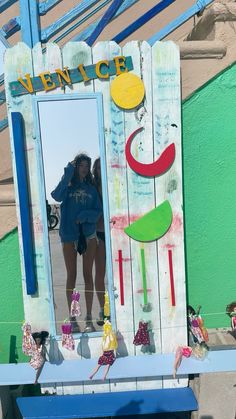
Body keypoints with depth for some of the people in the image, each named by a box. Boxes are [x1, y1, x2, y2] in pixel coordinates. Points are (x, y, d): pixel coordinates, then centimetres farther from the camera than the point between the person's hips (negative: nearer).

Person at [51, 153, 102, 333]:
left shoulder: (91, 188, 11)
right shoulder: (68, 185, 4)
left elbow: (98, 211, 4)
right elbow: (57, 196, -18)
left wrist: (84, 215, -14)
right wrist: (68, 173, -16)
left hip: (88, 234, 2)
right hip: (69, 234, -1)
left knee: (88, 275, 3)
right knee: (72, 276, 4)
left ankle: (89, 318, 11)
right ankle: (73, 319, 13)